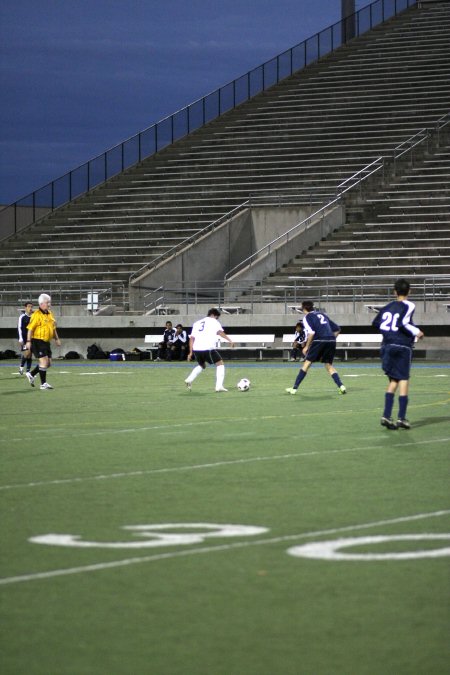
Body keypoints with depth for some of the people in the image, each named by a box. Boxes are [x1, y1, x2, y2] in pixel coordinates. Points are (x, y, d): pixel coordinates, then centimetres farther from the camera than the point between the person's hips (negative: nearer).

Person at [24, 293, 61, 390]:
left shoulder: (49, 313, 13)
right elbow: (30, 329, -14)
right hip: (38, 341, -9)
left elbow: (53, 328, 23)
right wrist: (28, 341, -18)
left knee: (48, 363, 11)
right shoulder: (37, 315, -13)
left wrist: (56, 339, 20)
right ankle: (43, 384, -1)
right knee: (44, 361, -9)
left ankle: (31, 375, 27)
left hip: (46, 342, 9)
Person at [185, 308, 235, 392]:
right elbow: (220, 332, -12)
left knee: (201, 365, 31)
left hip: (196, 349, 6)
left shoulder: (197, 323, 25)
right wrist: (230, 340, -19)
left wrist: (191, 353, 21)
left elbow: (191, 338, 20)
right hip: (208, 348, -6)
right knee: (220, 364, 9)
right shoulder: (214, 322, 8)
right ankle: (219, 386, -2)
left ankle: (189, 380, 13)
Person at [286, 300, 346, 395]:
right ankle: (341, 386, -2)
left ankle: (294, 388, 5)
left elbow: (311, 332, -9)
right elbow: (337, 329, 25)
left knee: (307, 363, 4)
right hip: (331, 341, 5)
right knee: (329, 365, 15)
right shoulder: (322, 314, 26)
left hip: (319, 340, -5)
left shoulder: (307, 317, 7)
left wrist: (306, 347, -1)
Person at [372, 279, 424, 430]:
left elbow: (376, 323, 9)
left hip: (387, 345, 5)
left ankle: (386, 416, 4)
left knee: (393, 380, 13)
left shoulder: (388, 306, 11)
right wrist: (416, 332, -5)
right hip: (402, 346, -5)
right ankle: (401, 418, -5)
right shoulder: (409, 306, -4)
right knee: (404, 380, 0)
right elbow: (403, 323, -18)